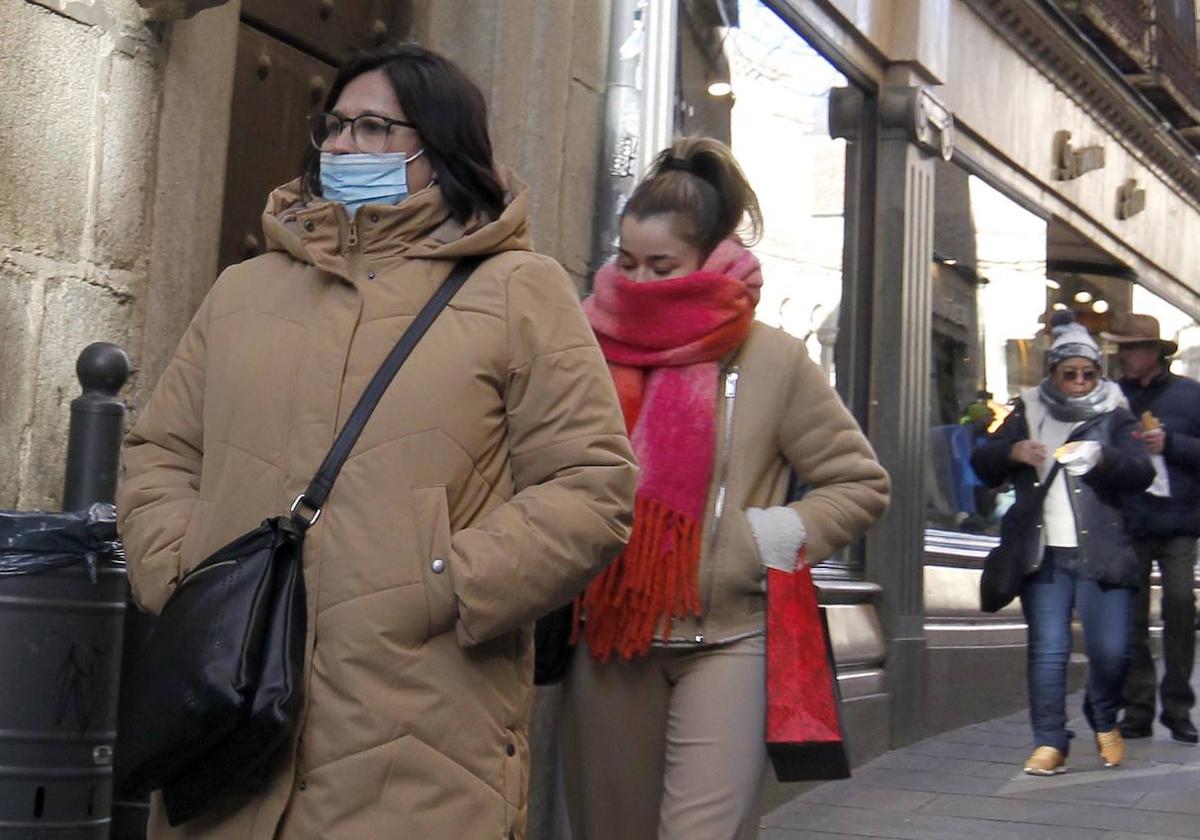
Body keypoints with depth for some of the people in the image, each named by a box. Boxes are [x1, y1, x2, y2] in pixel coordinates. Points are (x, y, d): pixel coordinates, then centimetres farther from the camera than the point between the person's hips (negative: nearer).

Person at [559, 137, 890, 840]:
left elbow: (862, 484, 7)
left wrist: (782, 536, -6)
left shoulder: (772, 359, -1)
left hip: (726, 640, -3)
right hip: (608, 639, 3)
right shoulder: (597, 348, 3)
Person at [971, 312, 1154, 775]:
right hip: (1043, 554, 1)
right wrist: (1011, 451, -11)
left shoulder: (1113, 416, 7)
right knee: (1047, 649, -1)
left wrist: (1103, 458, -25)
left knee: (1110, 649, -2)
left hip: (1100, 554, -1)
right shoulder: (1028, 413, 11)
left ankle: (1105, 722, 26)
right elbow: (982, 466, 10)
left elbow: (1142, 473, -5)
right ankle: (1049, 742, 7)